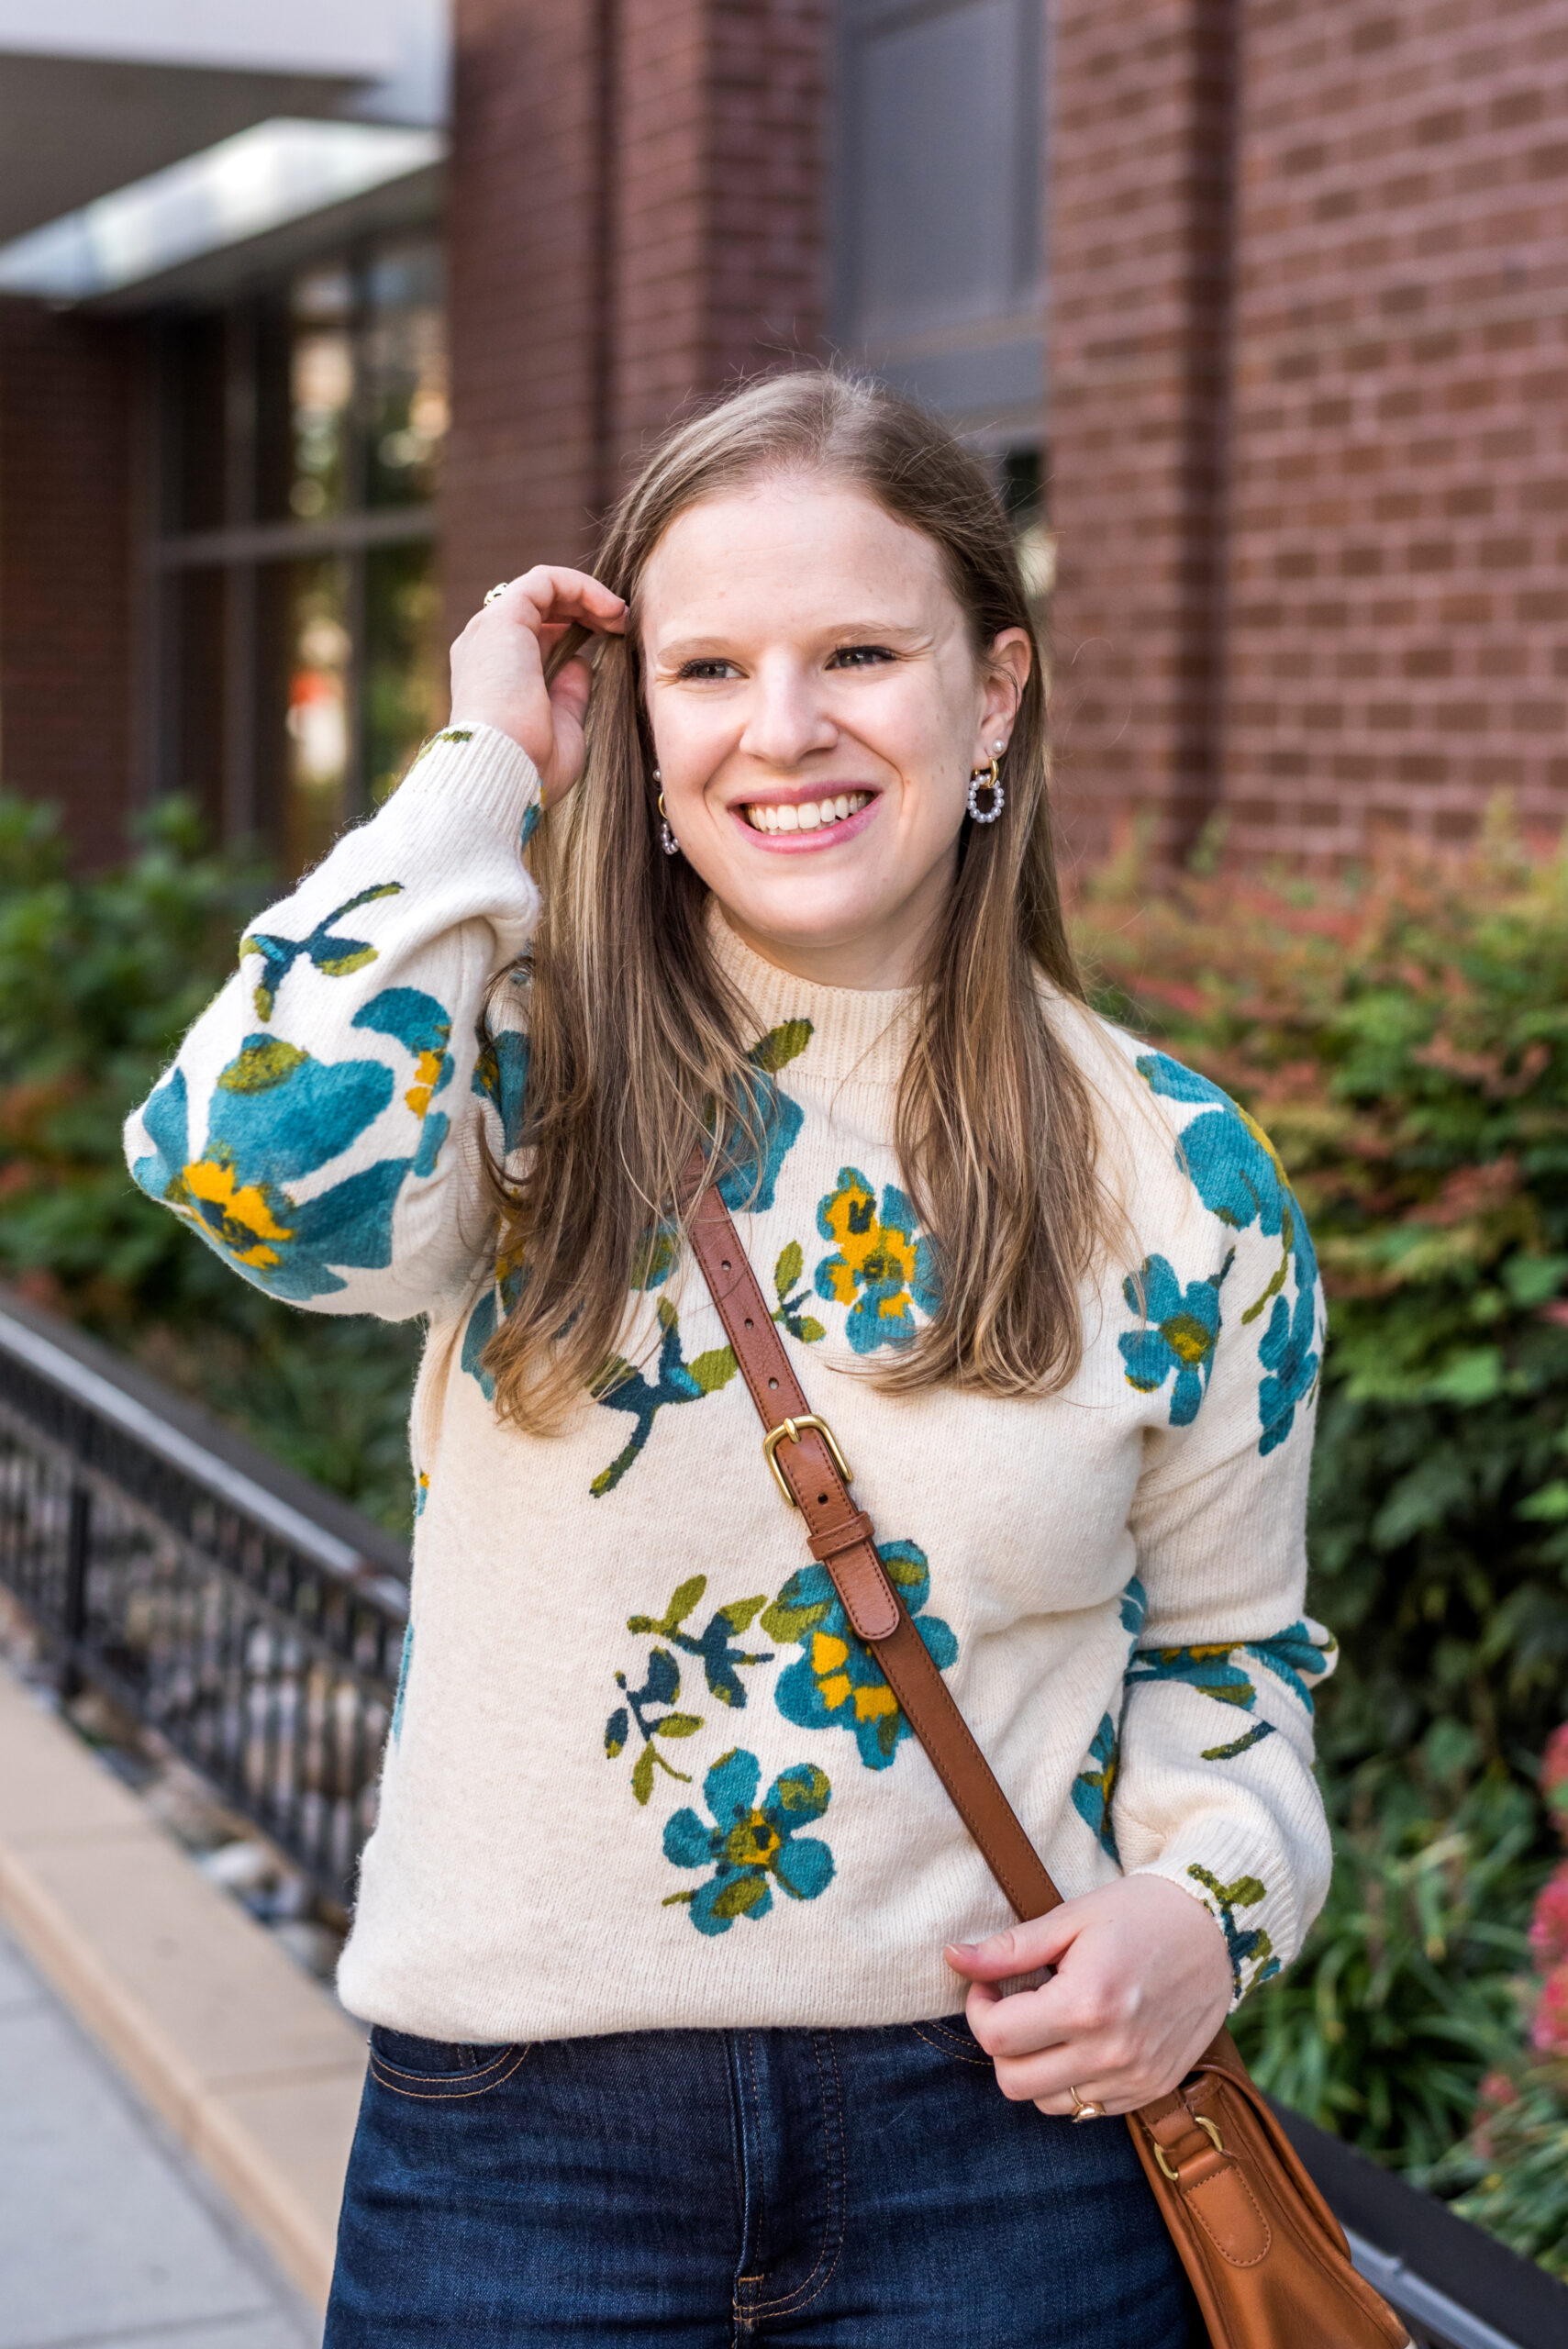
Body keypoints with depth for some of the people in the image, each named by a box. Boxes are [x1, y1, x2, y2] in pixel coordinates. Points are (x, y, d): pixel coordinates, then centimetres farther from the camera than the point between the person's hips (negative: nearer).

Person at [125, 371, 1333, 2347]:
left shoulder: (1177, 1175, 0)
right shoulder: (528, 1077, -5)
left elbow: (1229, 1642, 10)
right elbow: (251, 1161, -28)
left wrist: (1205, 1899, -10)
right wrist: (489, 764, -15)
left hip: (1001, 2129, 1)